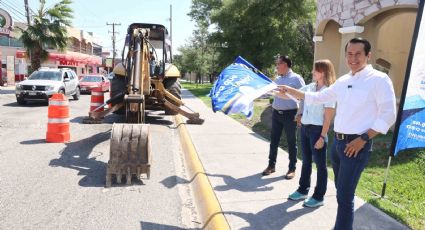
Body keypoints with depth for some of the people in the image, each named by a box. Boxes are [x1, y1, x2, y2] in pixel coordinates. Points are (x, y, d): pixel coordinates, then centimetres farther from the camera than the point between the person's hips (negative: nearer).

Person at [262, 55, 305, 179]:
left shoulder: (296, 78, -7)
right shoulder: (277, 79, 12)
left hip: (289, 114, -6)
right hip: (276, 113, 6)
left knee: (291, 142, 5)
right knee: (274, 140, 11)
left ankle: (292, 169, 17)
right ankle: (271, 165, 23)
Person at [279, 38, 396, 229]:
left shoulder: (379, 79, -9)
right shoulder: (343, 81, 11)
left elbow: (388, 116, -12)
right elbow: (318, 97, 22)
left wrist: (363, 139, -17)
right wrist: (291, 91, 19)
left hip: (356, 145, -7)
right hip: (337, 141, 7)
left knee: (345, 196, -6)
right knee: (341, 190, 18)